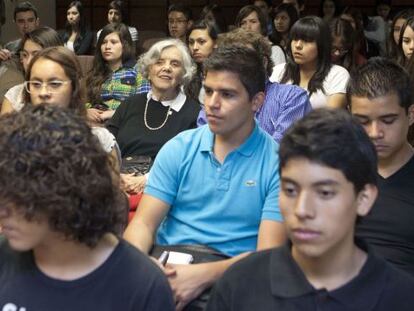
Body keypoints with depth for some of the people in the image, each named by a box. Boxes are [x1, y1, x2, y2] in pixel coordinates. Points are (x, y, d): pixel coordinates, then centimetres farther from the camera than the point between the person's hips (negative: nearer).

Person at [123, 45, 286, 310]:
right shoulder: (179, 149, 8)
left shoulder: (276, 162, -3)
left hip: (226, 275, -2)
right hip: (165, 263, 3)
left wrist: (205, 274, -25)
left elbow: (268, 252, -10)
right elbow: (144, 222, 3)